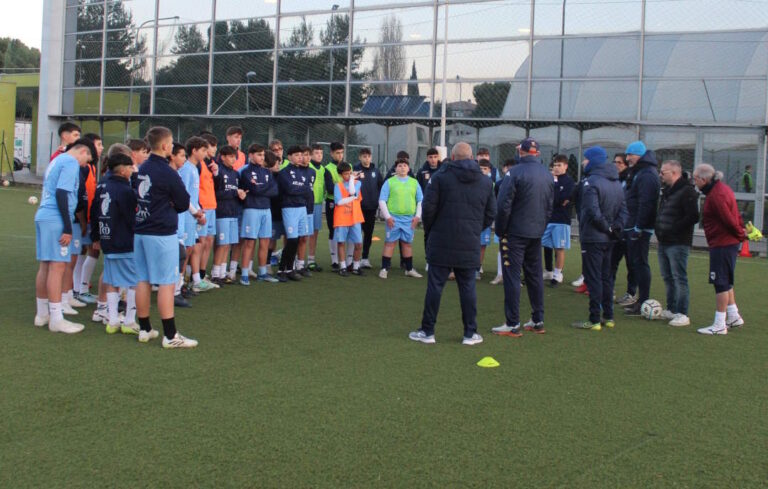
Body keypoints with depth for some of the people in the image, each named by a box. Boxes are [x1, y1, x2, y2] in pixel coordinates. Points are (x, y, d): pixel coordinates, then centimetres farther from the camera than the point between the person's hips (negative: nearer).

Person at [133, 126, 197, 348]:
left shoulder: (142, 169, 8)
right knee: (166, 283, -4)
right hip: (162, 233, -7)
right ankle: (170, 336, -2)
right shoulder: (167, 172, -13)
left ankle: (145, 329, 19)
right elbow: (184, 203, -5)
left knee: (143, 281, 11)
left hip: (140, 231, 8)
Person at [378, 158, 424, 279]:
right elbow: (382, 201, 0)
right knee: (390, 242, -2)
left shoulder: (414, 182, 11)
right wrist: (387, 216, -7)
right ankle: (384, 269, 2)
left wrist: (417, 216, 3)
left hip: (409, 219, 3)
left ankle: (409, 269, 18)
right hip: (393, 218, -3)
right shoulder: (389, 182, 3)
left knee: (407, 243, 10)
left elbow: (420, 201, 13)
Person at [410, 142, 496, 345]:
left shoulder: (440, 177, -5)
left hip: (441, 244, -3)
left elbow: (429, 207, -8)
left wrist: (430, 229, 9)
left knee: (435, 286, 3)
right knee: (468, 288, 9)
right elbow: (491, 213, 10)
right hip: (470, 245, 3)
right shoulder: (485, 182, 8)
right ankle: (470, 333, 12)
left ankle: (427, 331, 8)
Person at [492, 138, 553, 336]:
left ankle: (512, 324, -3)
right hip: (537, 234, 6)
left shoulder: (515, 172, -13)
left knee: (512, 276, -2)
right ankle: (538, 321, 20)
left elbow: (503, 206, -15)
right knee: (535, 275, 14)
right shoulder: (547, 175, 8)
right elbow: (550, 206, 14)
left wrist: (500, 230, -4)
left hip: (515, 232, -6)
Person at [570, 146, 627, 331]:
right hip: (608, 239, 8)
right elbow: (623, 209, 7)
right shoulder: (616, 182, 11)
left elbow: (593, 212, -26)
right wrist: (616, 228, 2)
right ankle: (608, 317, 21)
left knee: (593, 278, -3)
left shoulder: (591, 182, -16)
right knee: (606, 277, 15)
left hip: (592, 238, -8)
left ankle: (594, 320, -1)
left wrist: (607, 227, -13)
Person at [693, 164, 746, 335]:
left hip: (722, 245, -10)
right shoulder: (723, 189, 11)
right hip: (729, 242, 10)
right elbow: (735, 214, 15)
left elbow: (729, 220, -20)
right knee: (725, 282, 19)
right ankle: (734, 316, 28)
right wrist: (742, 228, 9)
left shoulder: (716, 196, -21)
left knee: (721, 283, -4)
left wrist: (740, 235, -6)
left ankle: (719, 325, 1)